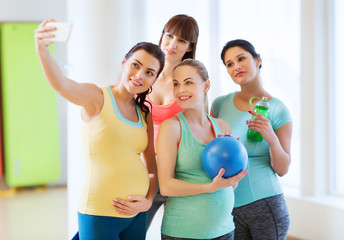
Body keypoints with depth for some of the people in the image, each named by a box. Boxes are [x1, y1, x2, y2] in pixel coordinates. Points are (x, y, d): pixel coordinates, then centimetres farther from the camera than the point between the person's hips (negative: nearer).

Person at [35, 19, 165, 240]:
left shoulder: (144, 114, 9)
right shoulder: (97, 97, -7)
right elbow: (62, 85, -29)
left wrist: (148, 202, -3)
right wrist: (42, 50, -47)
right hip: (99, 215, -6)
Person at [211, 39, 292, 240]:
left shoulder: (278, 110, -4)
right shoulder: (221, 104, 3)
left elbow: (282, 169, -4)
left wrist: (271, 138, -22)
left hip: (265, 206, -2)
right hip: (228, 207, 2)